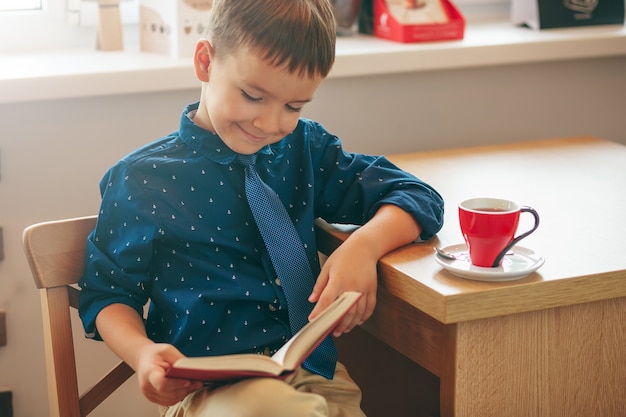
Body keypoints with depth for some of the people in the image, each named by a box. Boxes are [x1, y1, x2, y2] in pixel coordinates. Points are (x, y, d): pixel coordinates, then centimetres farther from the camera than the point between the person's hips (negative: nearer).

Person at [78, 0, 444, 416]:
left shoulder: (305, 150, 14)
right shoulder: (141, 179, 4)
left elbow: (415, 196, 15)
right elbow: (108, 293, 10)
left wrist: (366, 244, -7)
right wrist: (142, 352, -11)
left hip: (313, 372, 4)